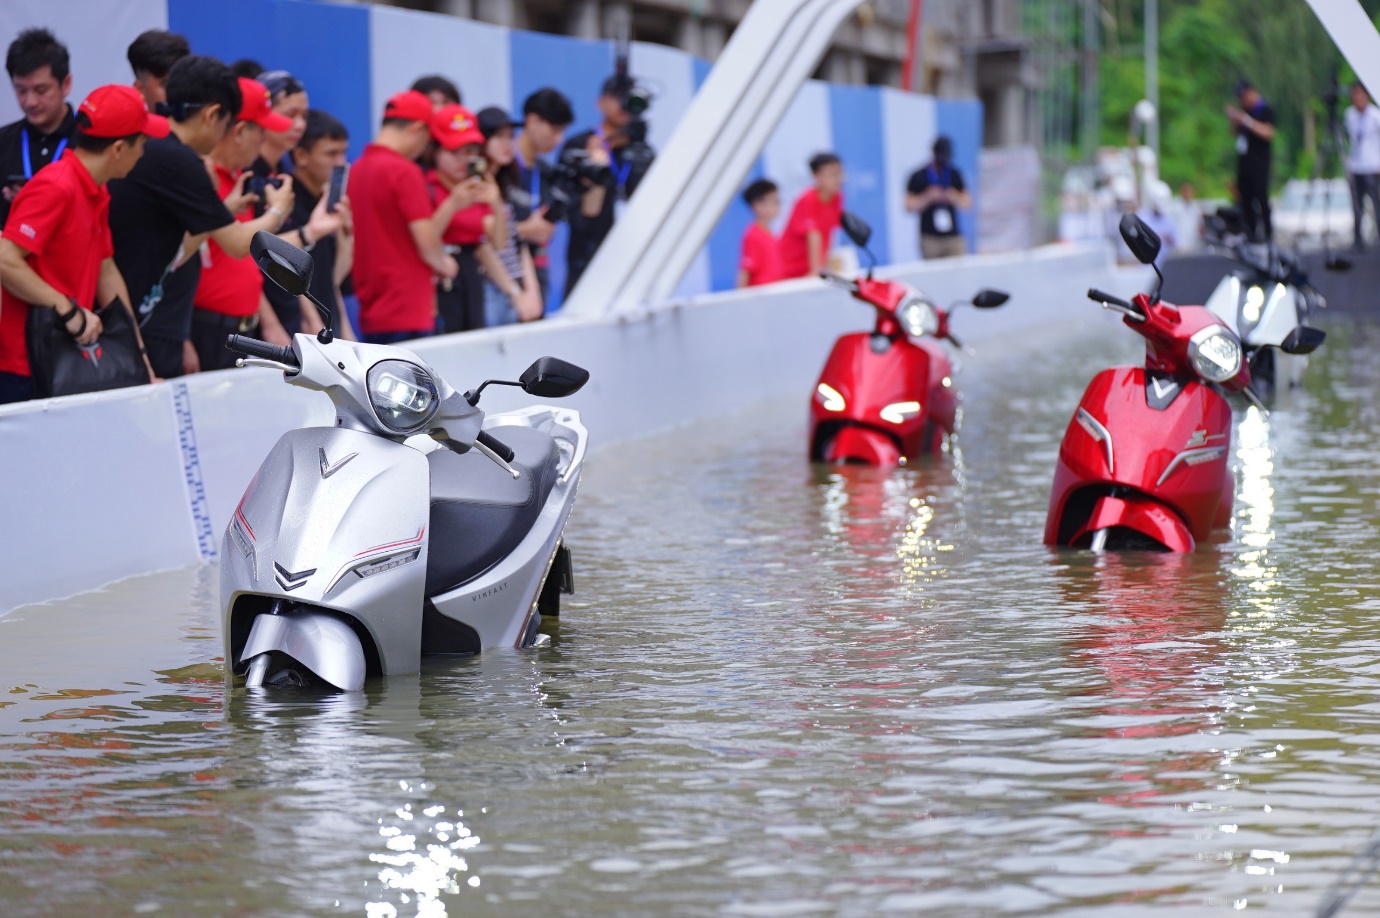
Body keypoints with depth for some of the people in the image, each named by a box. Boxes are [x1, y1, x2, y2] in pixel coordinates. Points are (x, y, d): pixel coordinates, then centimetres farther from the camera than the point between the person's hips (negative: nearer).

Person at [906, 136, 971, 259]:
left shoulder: (955, 175, 10)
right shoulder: (918, 177, 1)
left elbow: (967, 203, 11)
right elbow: (909, 206, -1)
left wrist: (955, 198, -10)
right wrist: (927, 197, -16)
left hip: (953, 237, 2)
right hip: (930, 238, -2)